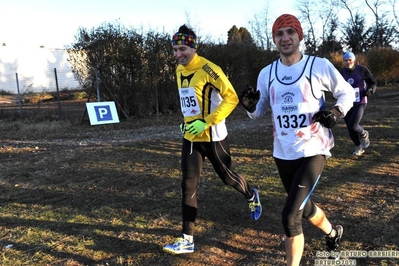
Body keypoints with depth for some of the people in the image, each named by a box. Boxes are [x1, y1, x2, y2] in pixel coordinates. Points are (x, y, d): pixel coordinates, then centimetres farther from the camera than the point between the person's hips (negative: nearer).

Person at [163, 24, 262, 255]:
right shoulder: (179, 71, 8)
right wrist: (187, 122, 12)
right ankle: (187, 240, 9)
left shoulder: (208, 69, -16)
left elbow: (231, 98, -19)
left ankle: (252, 196, 46)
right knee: (188, 186, 2)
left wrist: (206, 122, -23)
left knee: (227, 177, 12)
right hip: (190, 137, 6)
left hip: (212, 137, -6)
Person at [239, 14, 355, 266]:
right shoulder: (267, 73, 4)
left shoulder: (320, 66, -8)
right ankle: (333, 231, 55)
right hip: (282, 153, 5)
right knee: (304, 207, 23)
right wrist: (250, 106, -12)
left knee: (290, 216, -14)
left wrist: (336, 111, -15)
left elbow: (348, 93, 5)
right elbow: (259, 111, 11)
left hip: (312, 151, -5)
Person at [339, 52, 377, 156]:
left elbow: (373, 83, 2)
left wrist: (370, 90, -18)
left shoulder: (362, 70, -8)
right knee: (350, 128, 6)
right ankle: (358, 147, 31)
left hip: (360, 103, -3)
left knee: (353, 126, -17)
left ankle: (364, 134, 19)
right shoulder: (341, 72, -1)